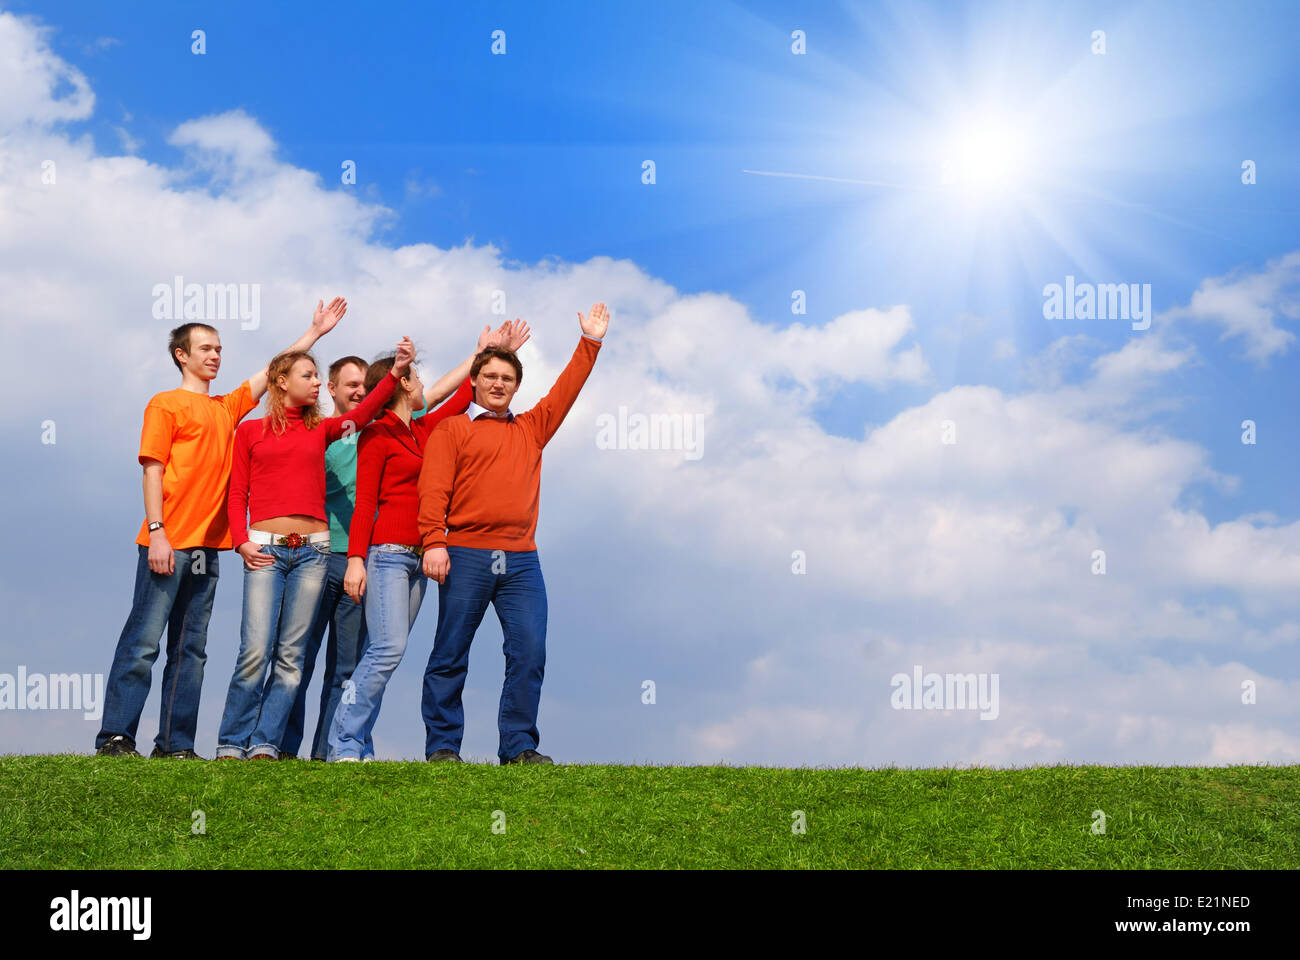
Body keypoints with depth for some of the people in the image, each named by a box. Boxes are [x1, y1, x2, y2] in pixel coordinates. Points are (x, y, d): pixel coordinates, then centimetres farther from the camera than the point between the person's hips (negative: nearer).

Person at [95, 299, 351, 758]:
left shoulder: (227, 407, 20)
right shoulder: (165, 404, 3)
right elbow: (152, 469, -5)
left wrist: (314, 331, 26)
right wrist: (157, 533, -14)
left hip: (207, 545, 7)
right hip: (169, 543, -6)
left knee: (191, 649, 5)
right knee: (143, 641, -9)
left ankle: (175, 743, 7)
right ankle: (114, 736, -7)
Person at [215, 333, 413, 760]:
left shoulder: (321, 429, 15)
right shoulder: (250, 431, 10)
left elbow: (362, 413, -1)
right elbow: (236, 494, 8)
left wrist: (396, 373, -13)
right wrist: (241, 541, -5)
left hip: (312, 549, 3)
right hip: (265, 549, -3)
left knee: (290, 656, -1)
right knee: (255, 651, -11)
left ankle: (265, 744, 3)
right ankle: (232, 745, -1)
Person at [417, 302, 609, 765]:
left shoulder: (531, 428, 20)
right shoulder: (451, 430, 7)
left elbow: (566, 390, 21)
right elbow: (434, 488, -3)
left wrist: (590, 343, 15)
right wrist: (433, 542, -14)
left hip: (521, 561, 4)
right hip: (466, 556, -3)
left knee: (529, 652, -4)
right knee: (450, 654, -1)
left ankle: (518, 746, 2)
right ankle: (442, 746, 6)